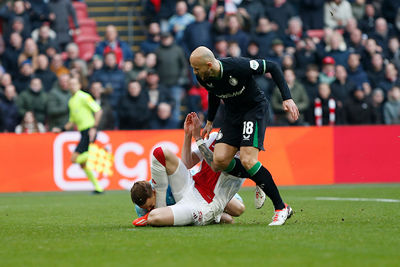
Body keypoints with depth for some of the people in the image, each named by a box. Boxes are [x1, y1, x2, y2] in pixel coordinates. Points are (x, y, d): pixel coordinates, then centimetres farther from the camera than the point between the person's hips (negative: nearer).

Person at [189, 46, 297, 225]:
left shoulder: (238, 66, -29)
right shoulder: (204, 78, -10)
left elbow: (272, 67, -16)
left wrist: (287, 98, -20)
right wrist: (209, 121, 23)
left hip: (255, 108, -6)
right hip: (233, 115, 6)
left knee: (247, 160, -22)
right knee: (219, 160, -12)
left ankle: (281, 208, -12)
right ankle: (260, 183, 13)